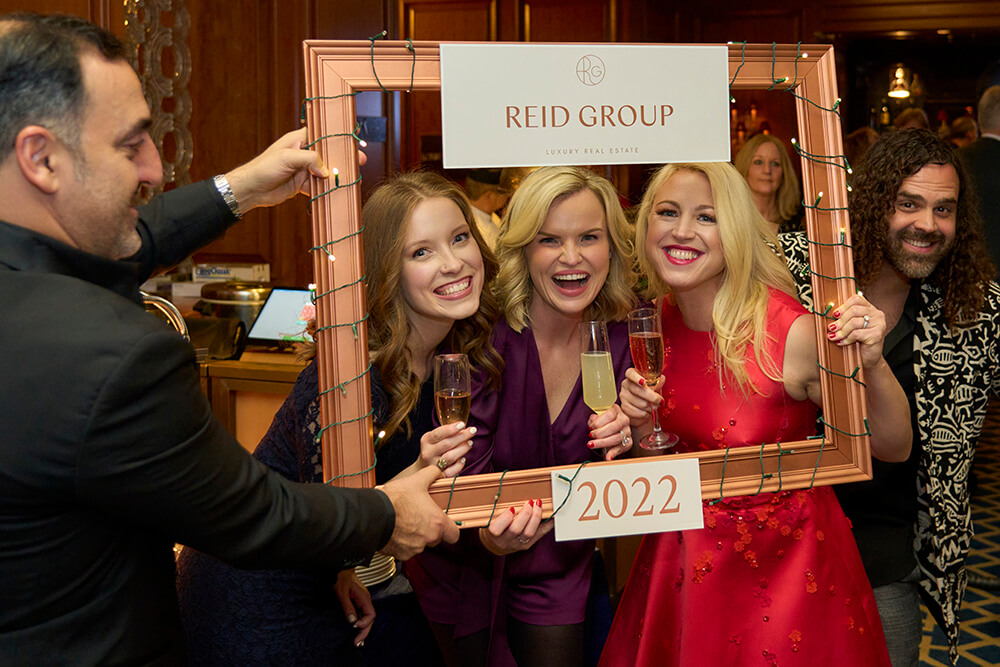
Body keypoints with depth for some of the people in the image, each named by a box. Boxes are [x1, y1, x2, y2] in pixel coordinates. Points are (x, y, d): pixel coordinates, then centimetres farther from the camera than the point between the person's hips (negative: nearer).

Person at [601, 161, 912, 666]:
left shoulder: (791, 333, -22)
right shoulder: (652, 325, -6)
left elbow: (892, 448, -13)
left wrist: (873, 366, -30)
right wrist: (642, 426, -15)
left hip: (786, 562, -4)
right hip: (686, 561, 5)